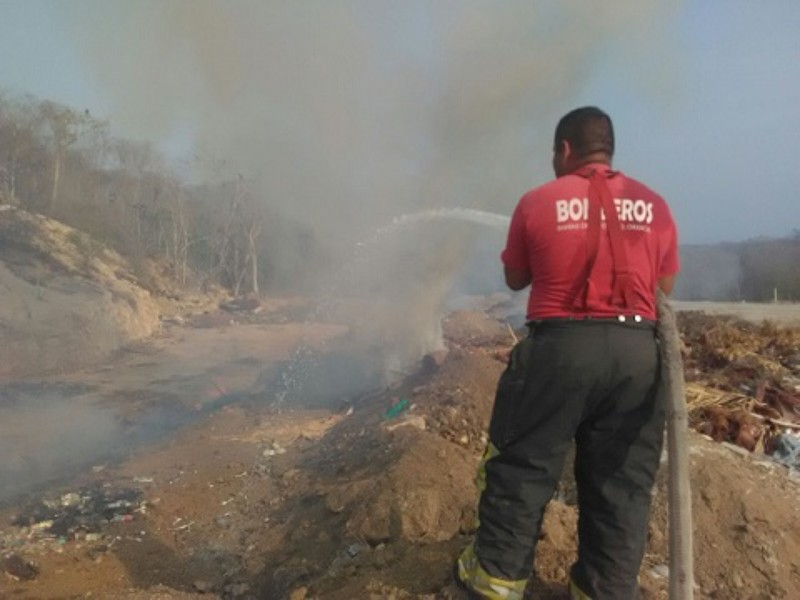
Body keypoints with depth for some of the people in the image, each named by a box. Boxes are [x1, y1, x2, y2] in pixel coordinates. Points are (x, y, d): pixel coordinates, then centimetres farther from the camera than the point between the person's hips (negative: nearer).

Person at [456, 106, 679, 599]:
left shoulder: (537, 202, -1)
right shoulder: (654, 205, 6)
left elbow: (515, 279, 10)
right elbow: (664, 289, 13)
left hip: (561, 346, -2)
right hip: (637, 350, 3)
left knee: (523, 465, 11)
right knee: (621, 478, 14)